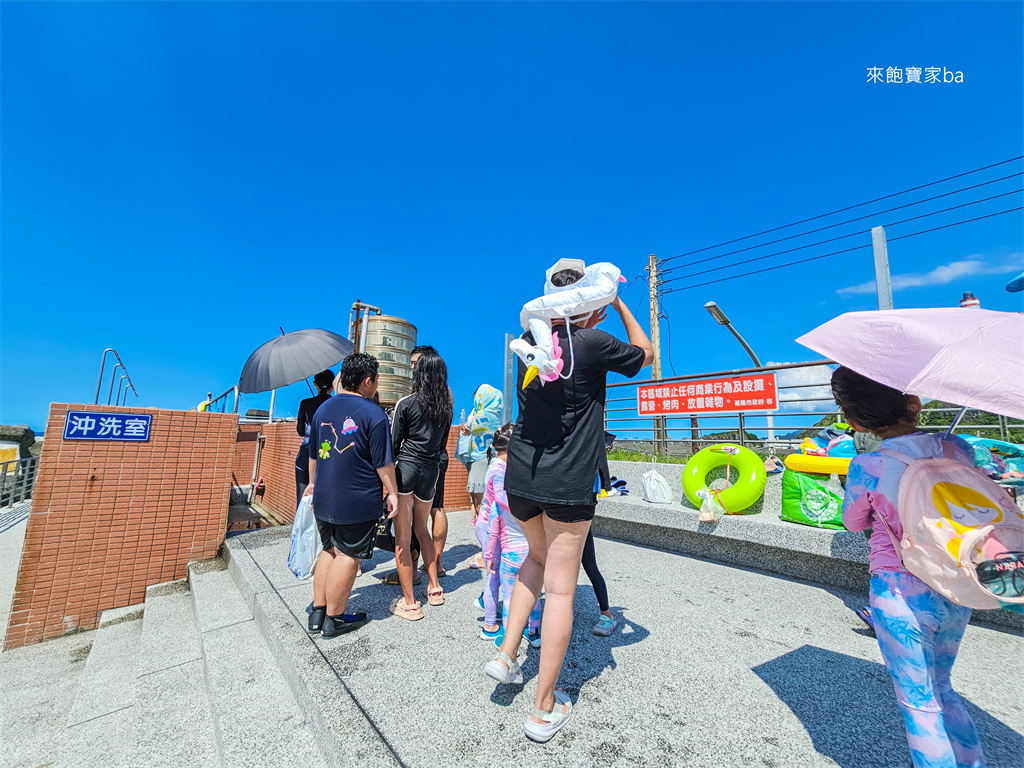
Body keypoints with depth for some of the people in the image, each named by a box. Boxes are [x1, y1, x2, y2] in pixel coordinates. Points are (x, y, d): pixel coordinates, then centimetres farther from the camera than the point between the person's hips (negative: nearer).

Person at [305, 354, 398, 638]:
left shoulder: (323, 409, 6)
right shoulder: (373, 413, -15)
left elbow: (313, 454, 16)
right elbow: (383, 463, -14)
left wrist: (314, 482, 29)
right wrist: (392, 493, -3)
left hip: (324, 498, 7)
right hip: (358, 502, -7)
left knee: (329, 550, 21)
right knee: (348, 556, 8)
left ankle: (318, 612, 32)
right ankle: (333, 620, 22)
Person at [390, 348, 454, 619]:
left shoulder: (406, 403, -8)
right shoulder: (447, 406, 5)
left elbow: (394, 442, -3)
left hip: (405, 467, -5)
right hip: (431, 470, 5)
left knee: (402, 537, 5)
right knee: (421, 528, 24)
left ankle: (409, 603, 13)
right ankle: (434, 588, 29)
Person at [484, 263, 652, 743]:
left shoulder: (529, 340, 5)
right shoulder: (594, 343, -10)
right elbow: (645, 354, 10)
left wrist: (588, 323, 26)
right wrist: (619, 306, 16)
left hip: (520, 476, 6)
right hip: (568, 483, -5)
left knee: (538, 558, 30)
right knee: (560, 588, 10)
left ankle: (506, 653, 28)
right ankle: (544, 708, 25)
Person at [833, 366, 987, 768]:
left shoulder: (868, 467, -22)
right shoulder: (960, 450, -8)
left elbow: (853, 523, -4)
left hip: (900, 596, -5)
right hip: (956, 595, 5)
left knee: (920, 705, 16)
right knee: (941, 690, 29)